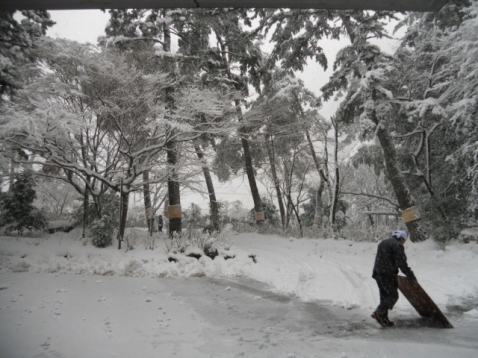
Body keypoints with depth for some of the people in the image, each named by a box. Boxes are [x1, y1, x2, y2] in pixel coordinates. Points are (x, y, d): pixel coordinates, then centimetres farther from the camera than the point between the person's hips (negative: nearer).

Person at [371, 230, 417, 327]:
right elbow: (402, 263, -14)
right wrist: (411, 276, -6)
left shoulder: (383, 243, 21)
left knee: (384, 296, 14)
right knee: (393, 296, -1)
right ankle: (378, 313, -10)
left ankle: (384, 318, 14)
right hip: (388, 275, -9)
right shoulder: (397, 245, -7)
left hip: (378, 274, 9)